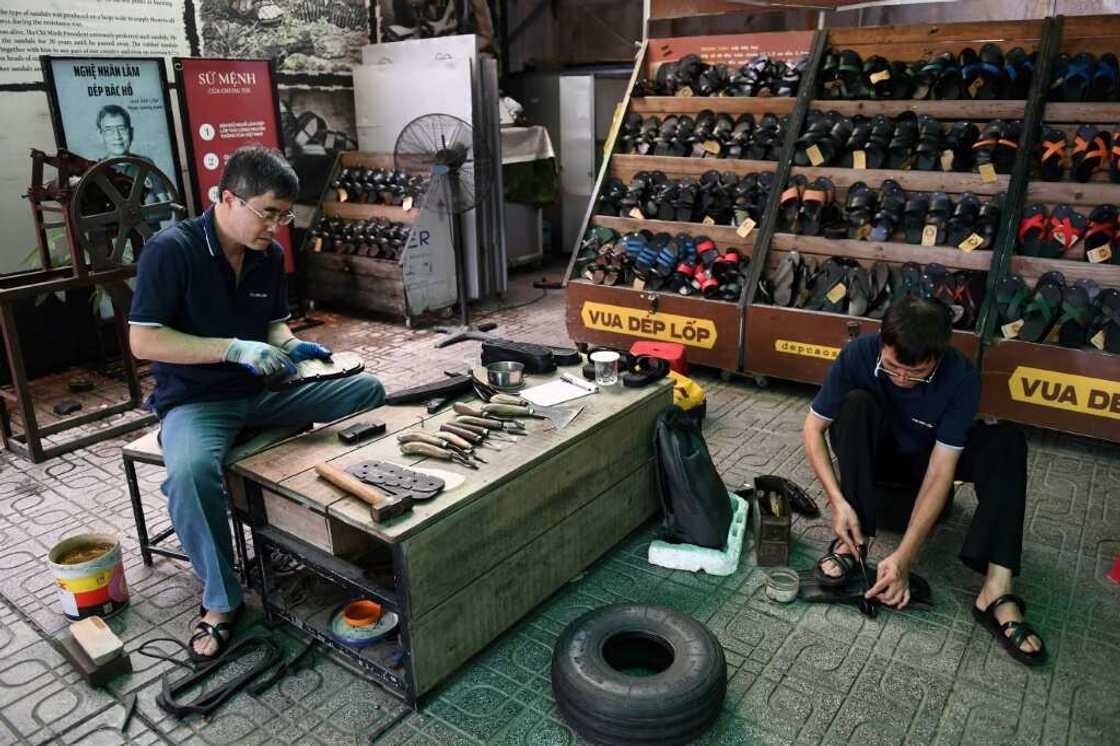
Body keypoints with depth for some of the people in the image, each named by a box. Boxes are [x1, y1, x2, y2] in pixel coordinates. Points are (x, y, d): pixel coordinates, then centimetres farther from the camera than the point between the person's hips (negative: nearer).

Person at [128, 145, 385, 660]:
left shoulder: (269, 254, 4)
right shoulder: (170, 250, -15)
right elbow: (143, 341, -18)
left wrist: (290, 346, -7)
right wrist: (234, 349, -25)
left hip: (263, 389, 6)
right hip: (196, 400, -6)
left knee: (369, 391, -4)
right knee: (191, 471, -37)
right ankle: (221, 601, -14)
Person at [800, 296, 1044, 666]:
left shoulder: (961, 377, -28)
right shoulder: (858, 355, -27)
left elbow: (939, 473, -31)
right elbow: (812, 428, -20)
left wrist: (904, 557, -37)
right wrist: (838, 501, -33)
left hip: (926, 460, 1)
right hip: (872, 454, 0)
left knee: (1006, 440, -26)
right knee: (856, 402, -31)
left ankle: (996, 591, -33)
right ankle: (851, 542, -28)